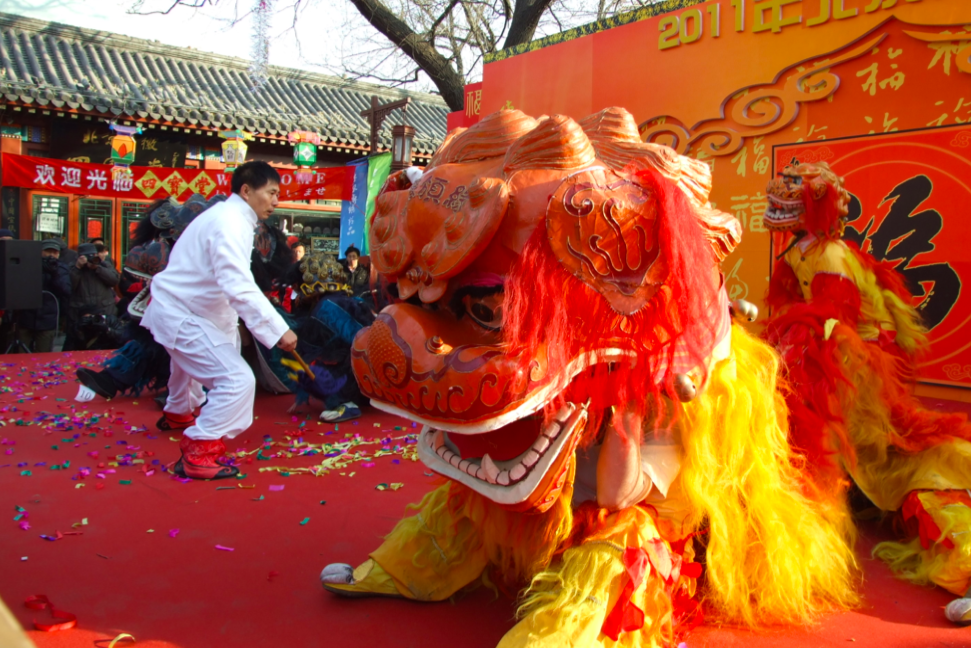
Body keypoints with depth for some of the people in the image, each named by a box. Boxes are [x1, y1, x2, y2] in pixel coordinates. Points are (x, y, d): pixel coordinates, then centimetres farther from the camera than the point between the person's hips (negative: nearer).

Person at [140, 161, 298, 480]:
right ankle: (196, 455, -13)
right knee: (237, 381, -20)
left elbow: (233, 282, 13)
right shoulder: (230, 224, -25)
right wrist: (278, 330, -38)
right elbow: (240, 288, -36)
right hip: (181, 315, -11)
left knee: (193, 362, 37)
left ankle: (177, 414, 63)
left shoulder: (229, 216, 7)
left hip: (178, 307, 11)